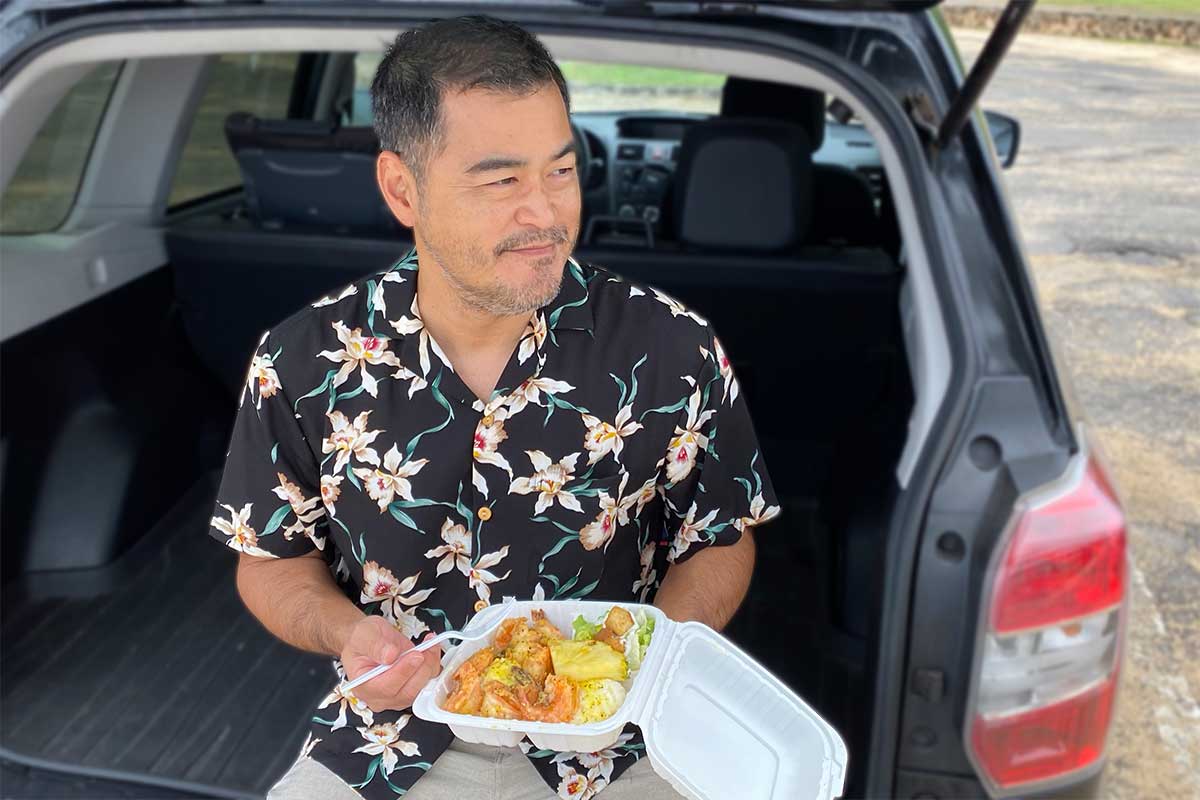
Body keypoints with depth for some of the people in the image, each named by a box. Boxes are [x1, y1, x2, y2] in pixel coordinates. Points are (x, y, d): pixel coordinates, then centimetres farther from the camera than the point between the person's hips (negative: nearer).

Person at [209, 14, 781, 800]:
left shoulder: (673, 349, -14)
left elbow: (720, 543, -1)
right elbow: (275, 559, 4)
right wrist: (347, 634, -16)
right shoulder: (301, 365, -10)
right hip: (389, 734, 1)